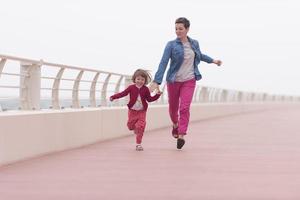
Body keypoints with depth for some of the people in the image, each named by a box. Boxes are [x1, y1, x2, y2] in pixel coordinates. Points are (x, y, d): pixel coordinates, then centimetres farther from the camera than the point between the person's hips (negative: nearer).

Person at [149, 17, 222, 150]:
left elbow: (200, 55, 25)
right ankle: (175, 125, 46)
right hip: (174, 81, -1)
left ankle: (181, 136, -15)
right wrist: (156, 81, -26)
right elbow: (163, 63, -17)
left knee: (184, 108, -14)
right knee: (173, 107, 14)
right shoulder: (171, 45, -10)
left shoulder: (194, 43, 2)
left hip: (189, 80, 1)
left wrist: (213, 61, 34)